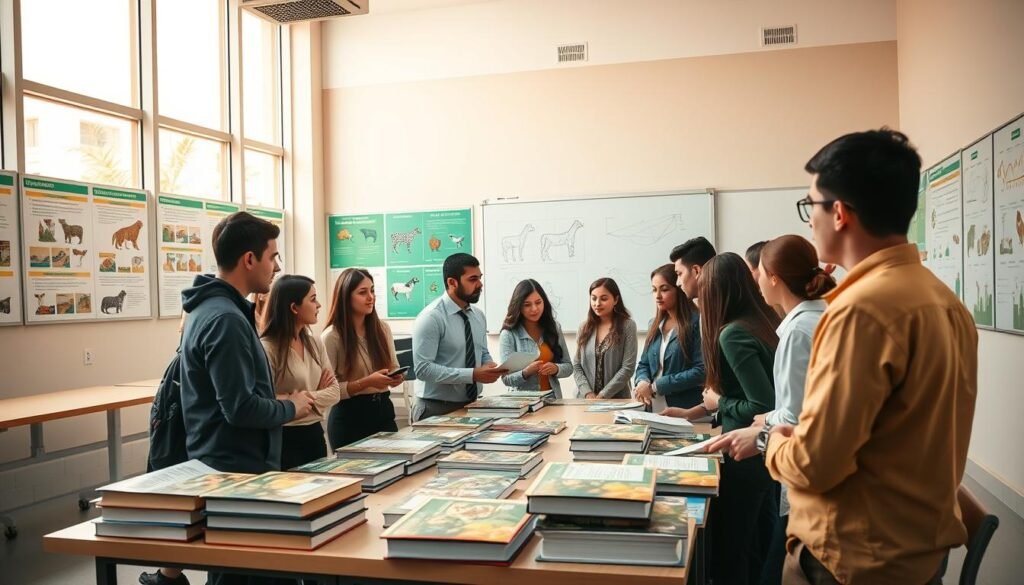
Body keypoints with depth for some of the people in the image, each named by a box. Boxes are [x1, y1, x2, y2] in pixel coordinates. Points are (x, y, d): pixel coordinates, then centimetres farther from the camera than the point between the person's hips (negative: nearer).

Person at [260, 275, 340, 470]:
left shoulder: (315, 343, 6)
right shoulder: (267, 348, -15)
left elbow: (334, 391, 3)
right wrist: (317, 395, -13)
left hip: (315, 434, 7)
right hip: (286, 439, -7)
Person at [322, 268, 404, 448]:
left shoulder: (383, 329, 5)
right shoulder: (332, 336, -11)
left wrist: (396, 377, -9)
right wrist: (367, 382, -22)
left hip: (383, 409, 5)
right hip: (350, 416, -5)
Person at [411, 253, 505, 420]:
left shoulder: (478, 316, 5)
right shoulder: (431, 317, -17)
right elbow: (423, 368, -22)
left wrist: (490, 366, -8)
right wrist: (472, 375, -27)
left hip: (472, 405, 7)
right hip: (437, 409, -7)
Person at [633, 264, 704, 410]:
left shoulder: (696, 322, -8)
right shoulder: (655, 324, 12)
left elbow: (701, 371, -15)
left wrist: (655, 386, -15)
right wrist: (642, 381, -7)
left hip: (685, 410, -5)